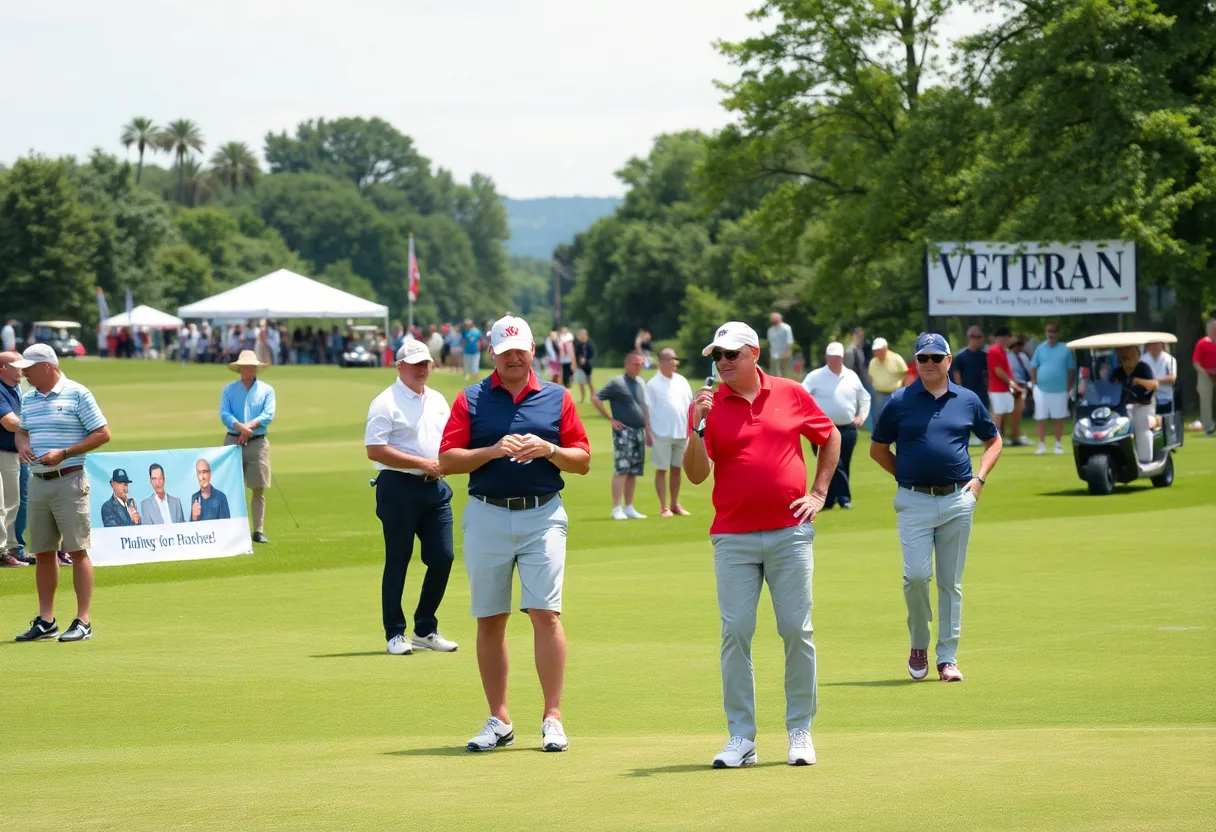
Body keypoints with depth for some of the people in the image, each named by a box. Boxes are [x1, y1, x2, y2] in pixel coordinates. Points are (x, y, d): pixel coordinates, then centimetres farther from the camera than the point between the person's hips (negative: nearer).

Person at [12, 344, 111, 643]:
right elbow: (23, 431, 27)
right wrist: (22, 445, 2)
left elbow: (102, 434, -8)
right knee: (43, 553, 8)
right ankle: (45, 621, 13)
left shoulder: (77, 394, -7)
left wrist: (63, 453, -15)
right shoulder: (28, 399, 13)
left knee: (77, 551, -5)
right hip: (38, 482, 7)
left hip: (69, 481, -7)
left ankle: (83, 622, -4)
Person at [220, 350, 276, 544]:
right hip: (233, 441, 0)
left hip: (258, 442, 0)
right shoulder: (229, 389, 8)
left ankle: (258, 530, 3)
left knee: (259, 489, -1)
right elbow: (224, 414, -4)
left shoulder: (266, 390, 8)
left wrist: (251, 425, -19)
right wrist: (240, 427, -21)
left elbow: (268, 415, -4)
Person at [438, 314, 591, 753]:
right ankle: (499, 721, 10)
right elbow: (447, 459, 0)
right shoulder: (470, 400, 7)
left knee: (545, 613, -10)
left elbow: (583, 461, 7)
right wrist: (493, 451, -13)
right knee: (489, 619, 3)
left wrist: (548, 450, -11)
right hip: (487, 516, 1)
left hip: (542, 515, -1)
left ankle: (552, 718, -7)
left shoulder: (557, 399, 9)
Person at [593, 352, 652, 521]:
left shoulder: (641, 383, 15)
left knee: (634, 472, 8)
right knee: (621, 470, -11)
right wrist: (611, 419, -8)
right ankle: (617, 509, -11)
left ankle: (629, 508, 13)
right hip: (623, 430, -7)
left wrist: (648, 432, 21)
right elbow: (596, 399, -7)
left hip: (639, 431, 7)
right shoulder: (617, 383, -6)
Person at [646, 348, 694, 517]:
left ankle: (675, 504, 19)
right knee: (661, 469, -1)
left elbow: (689, 406, 15)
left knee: (676, 469, 10)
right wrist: (648, 433, -12)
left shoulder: (682, 381, 10)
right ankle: (663, 507, 2)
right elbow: (647, 409, -7)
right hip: (661, 433, -5)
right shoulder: (653, 384, -5)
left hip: (681, 433, 5)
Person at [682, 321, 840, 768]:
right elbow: (696, 474, -6)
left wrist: (819, 493, 11)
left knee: (797, 631, 1)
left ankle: (800, 731, 10)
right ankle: (740, 737, 0)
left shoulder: (791, 394, 5)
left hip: (790, 532, 0)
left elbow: (830, 437, 18)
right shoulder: (708, 405, 2)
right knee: (735, 632, -4)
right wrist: (699, 426, -19)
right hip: (733, 538, 0)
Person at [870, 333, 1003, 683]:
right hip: (914, 501, -2)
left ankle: (947, 658, 11)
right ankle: (918, 645, 8)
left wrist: (979, 478, 7)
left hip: (957, 500, 2)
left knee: (951, 583, 5)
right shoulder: (900, 402, 2)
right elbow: (878, 448, 12)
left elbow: (993, 440, 20)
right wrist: (905, 476, 4)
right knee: (916, 575, -14)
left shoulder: (968, 401, 7)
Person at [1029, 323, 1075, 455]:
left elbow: (1071, 369, 5)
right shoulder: (1040, 348, 4)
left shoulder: (1066, 349, 0)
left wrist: (1069, 386, 2)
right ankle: (1042, 445, 9)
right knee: (1041, 418, 2)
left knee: (1059, 418, 8)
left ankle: (1059, 444, 18)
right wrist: (1033, 383, -1)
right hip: (1042, 389, 1)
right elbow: (1033, 367, 8)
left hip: (1060, 389, -1)